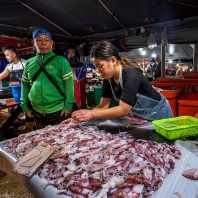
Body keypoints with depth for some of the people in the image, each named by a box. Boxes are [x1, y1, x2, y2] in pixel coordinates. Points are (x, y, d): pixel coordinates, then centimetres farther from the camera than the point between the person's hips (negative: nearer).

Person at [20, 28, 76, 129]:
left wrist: (68, 105, -14)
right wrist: (25, 106, 6)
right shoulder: (29, 63, 6)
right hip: (37, 112, 4)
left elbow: (69, 83, -8)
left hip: (58, 111, -3)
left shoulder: (60, 61, -5)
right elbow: (25, 85, 10)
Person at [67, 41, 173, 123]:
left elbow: (123, 110, -38)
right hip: (140, 116, 6)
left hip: (158, 115, -6)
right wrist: (81, 116, -26)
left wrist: (92, 114, -40)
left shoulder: (131, 76, -34)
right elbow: (103, 106, -13)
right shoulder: (108, 79, -11)